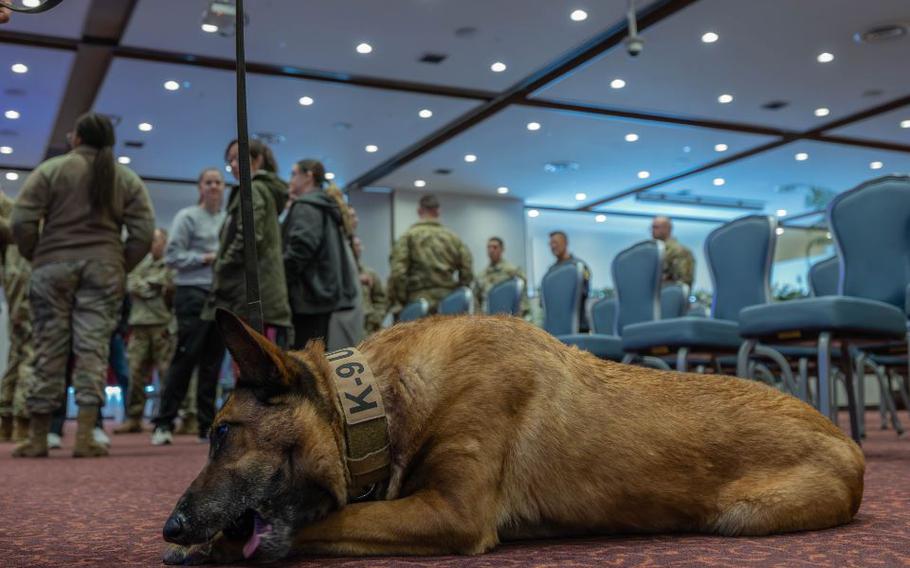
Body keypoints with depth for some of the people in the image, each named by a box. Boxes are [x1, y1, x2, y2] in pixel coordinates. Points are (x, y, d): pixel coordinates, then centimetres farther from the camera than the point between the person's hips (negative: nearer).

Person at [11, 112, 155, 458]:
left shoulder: (51, 169, 3)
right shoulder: (127, 179, 9)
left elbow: (22, 221, -3)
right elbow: (143, 232, 1)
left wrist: (34, 257, 11)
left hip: (53, 265, -1)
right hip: (104, 267, 1)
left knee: (48, 349, 3)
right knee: (93, 348, -2)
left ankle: (37, 437, 9)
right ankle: (85, 437, -8)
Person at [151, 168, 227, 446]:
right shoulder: (187, 216, -1)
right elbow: (172, 256, -8)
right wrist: (206, 258, -13)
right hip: (193, 294, -5)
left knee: (213, 361, 8)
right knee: (185, 358, -7)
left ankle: (208, 423, 14)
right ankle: (164, 423, 0)